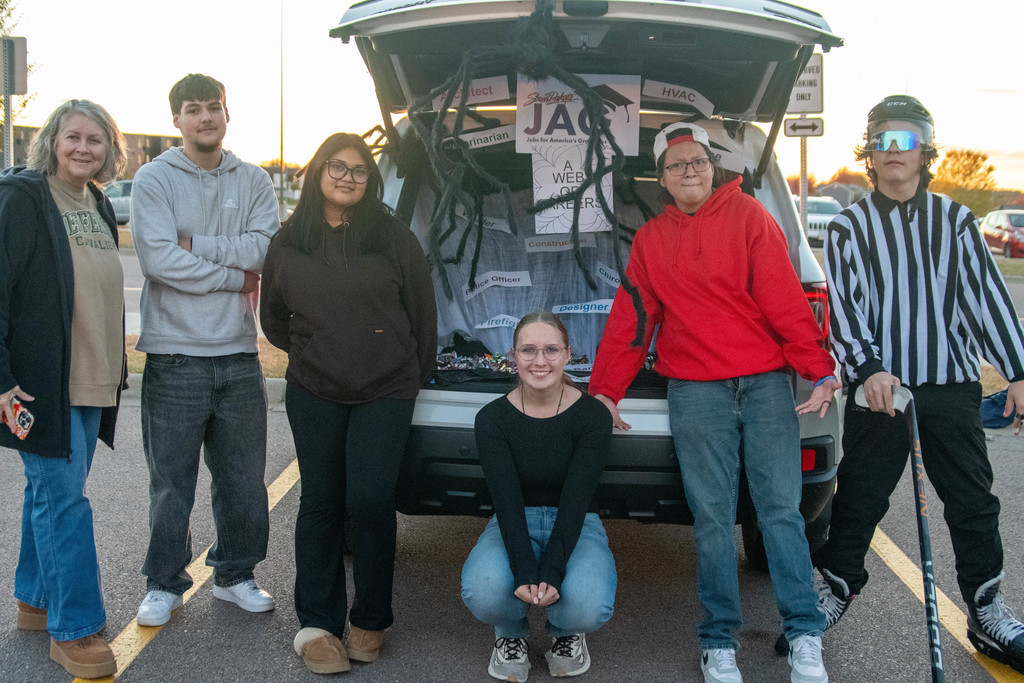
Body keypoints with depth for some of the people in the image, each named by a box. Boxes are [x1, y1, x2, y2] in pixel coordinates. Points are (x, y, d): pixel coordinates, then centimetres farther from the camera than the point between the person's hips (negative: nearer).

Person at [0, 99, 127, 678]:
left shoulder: (99, 206, 12)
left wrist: (114, 368, 19)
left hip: (91, 380, 8)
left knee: (52, 490, 18)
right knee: (63, 498, -5)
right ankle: (73, 627, 4)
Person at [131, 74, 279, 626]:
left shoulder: (254, 182, 8)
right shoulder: (155, 179, -2)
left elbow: (267, 249, -8)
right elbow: (158, 259, -15)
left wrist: (195, 243, -14)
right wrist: (236, 276, -11)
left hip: (238, 356, 3)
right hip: (174, 357, -3)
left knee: (243, 478, 12)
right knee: (170, 483, 5)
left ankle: (235, 574, 28)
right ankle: (164, 584, 21)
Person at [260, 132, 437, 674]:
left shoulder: (392, 237, -1)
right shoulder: (289, 242, 6)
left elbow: (422, 310, 5)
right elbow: (273, 317, 19)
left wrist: (415, 372, 8)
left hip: (386, 393, -2)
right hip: (314, 394, 2)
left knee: (371, 501, -7)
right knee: (321, 502, 6)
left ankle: (370, 620, 11)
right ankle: (316, 623, 15)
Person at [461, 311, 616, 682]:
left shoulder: (593, 416, -11)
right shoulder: (492, 419, -8)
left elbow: (575, 501, -17)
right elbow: (506, 501, -16)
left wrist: (551, 574, -30)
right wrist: (525, 574, -30)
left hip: (577, 527, 0)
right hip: (514, 526, 1)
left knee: (588, 605, -33)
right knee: (482, 591, -33)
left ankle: (566, 634, 7)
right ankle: (511, 636, 5)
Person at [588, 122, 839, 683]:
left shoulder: (747, 215, 5)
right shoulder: (650, 240, 14)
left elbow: (784, 297, -3)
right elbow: (630, 322, 17)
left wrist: (819, 369, -10)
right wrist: (605, 390, 15)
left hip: (765, 381, -2)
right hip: (695, 390, 2)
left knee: (780, 507, -2)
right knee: (712, 516, 1)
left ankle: (804, 637, 7)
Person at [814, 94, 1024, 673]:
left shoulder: (955, 220, 9)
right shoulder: (848, 228, 5)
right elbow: (843, 306, -4)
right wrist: (867, 369, -18)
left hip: (953, 385, 1)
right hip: (879, 386, -1)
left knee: (973, 500, 7)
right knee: (860, 498, 5)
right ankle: (838, 590, 24)